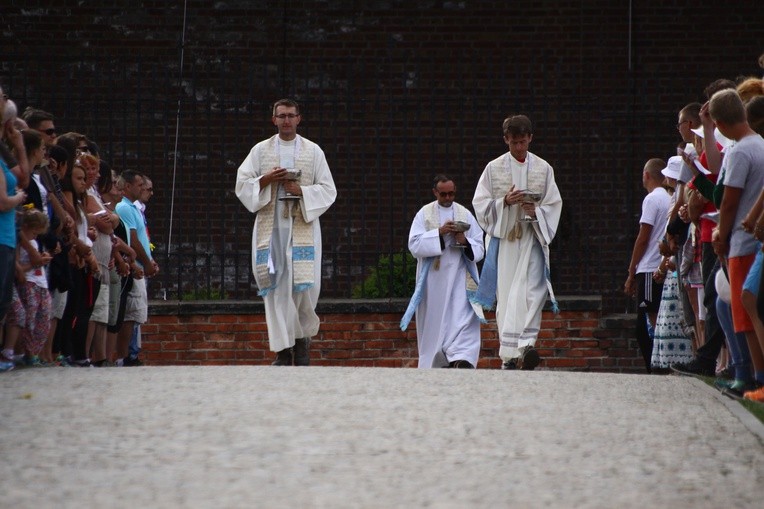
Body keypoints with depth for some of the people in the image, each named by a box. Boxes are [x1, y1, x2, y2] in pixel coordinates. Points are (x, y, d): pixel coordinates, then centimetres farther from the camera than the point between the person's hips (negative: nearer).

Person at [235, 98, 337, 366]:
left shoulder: (313, 151, 9)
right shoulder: (260, 150, 10)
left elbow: (328, 190, 6)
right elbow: (242, 184, 6)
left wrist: (302, 190, -10)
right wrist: (266, 180, -11)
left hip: (303, 226, 0)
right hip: (271, 226, 0)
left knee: (305, 284, -8)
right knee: (276, 286, -5)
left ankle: (303, 336, 14)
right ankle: (283, 350, -2)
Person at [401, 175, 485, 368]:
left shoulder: (465, 214, 9)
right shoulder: (424, 214, 5)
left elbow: (479, 249, 8)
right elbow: (414, 245, -6)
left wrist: (465, 242, -13)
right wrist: (439, 233, -16)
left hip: (459, 279, 0)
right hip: (433, 279, 0)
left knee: (462, 319, -15)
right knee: (433, 323, 4)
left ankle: (460, 360, -26)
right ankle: (435, 367, 13)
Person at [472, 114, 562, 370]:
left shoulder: (543, 169, 8)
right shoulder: (494, 168, 8)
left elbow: (554, 205, 8)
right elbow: (480, 204, 5)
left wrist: (536, 211, -12)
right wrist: (504, 202, -13)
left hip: (532, 238, 0)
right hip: (503, 238, 0)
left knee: (531, 291, -17)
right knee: (506, 296, -2)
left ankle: (525, 345, -26)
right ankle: (509, 356, 0)